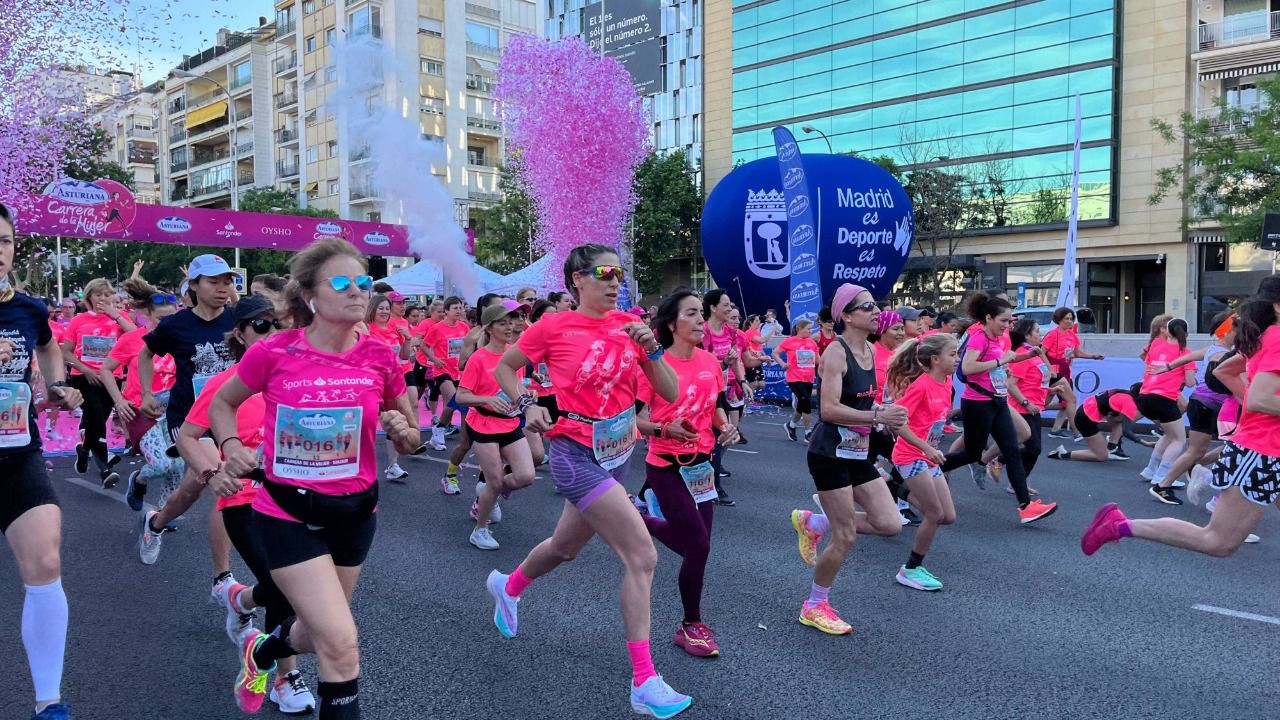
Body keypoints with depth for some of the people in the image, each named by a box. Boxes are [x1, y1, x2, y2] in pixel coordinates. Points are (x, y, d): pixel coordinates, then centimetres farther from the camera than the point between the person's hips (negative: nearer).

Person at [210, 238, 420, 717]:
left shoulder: (380, 358, -8)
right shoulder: (273, 353, -15)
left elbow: (411, 442, 4)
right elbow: (221, 403, 5)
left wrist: (401, 431, -18)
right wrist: (231, 445, -13)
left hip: (354, 512, 4)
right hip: (287, 515, -4)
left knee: (317, 634, 23)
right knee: (341, 643, -13)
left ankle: (260, 652, 57)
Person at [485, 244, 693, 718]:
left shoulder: (628, 324, 2)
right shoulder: (554, 327, -10)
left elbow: (669, 393, 0)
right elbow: (504, 368, 5)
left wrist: (651, 348, -15)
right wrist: (527, 407, -9)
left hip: (617, 453, 6)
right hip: (577, 455, -6)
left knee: (566, 546, 26)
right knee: (643, 556, -15)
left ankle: (508, 586, 57)